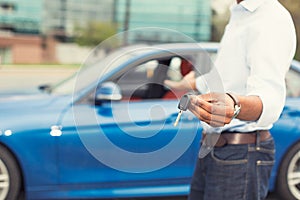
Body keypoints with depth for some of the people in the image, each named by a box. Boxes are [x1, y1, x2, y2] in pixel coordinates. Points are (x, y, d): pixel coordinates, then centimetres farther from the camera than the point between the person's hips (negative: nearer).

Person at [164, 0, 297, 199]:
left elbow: (270, 96, -33)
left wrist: (236, 107, -53)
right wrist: (190, 84, 45)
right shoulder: (238, 17, 15)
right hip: (211, 148, 9)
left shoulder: (273, 20, -17)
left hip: (239, 153, -9)